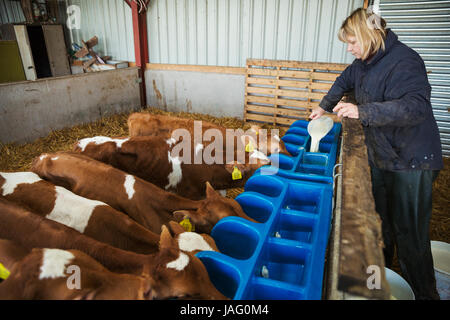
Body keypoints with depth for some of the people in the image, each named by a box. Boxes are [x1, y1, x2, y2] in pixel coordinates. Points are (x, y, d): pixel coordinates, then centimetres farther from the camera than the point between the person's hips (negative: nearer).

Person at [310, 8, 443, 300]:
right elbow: (345, 82, 25)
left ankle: (424, 293, 20)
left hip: (410, 160, -9)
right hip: (379, 154, 9)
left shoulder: (404, 61, -22)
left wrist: (362, 111, -42)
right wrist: (324, 107, 21)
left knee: (409, 232, -2)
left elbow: (415, 106, -35)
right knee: (379, 219, 22)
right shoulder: (364, 61, 5)